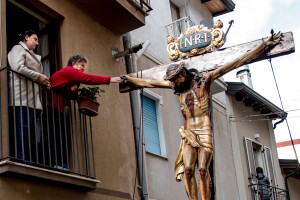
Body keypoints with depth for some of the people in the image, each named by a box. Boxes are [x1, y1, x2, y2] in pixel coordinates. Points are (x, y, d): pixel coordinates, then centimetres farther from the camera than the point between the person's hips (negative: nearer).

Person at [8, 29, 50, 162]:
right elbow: (18, 67, -12)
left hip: (33, 100, 9)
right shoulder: (18, 48, 6)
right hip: (22, 98, -9)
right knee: (24, 130, -15)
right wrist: (38, 76, -7)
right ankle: (22, 161, -17)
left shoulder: (31, 55, 32)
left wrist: (43, 82, 11)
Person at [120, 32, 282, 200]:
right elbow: (150, 83, 24)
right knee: (188, 170, -8)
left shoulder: (205, 79, 1)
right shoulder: (177, 86, 14)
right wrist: (131, 80, 29)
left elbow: (237, 63, -1)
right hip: (188, 133, 4)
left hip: (204, 132, -4)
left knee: (203, 170, -10)